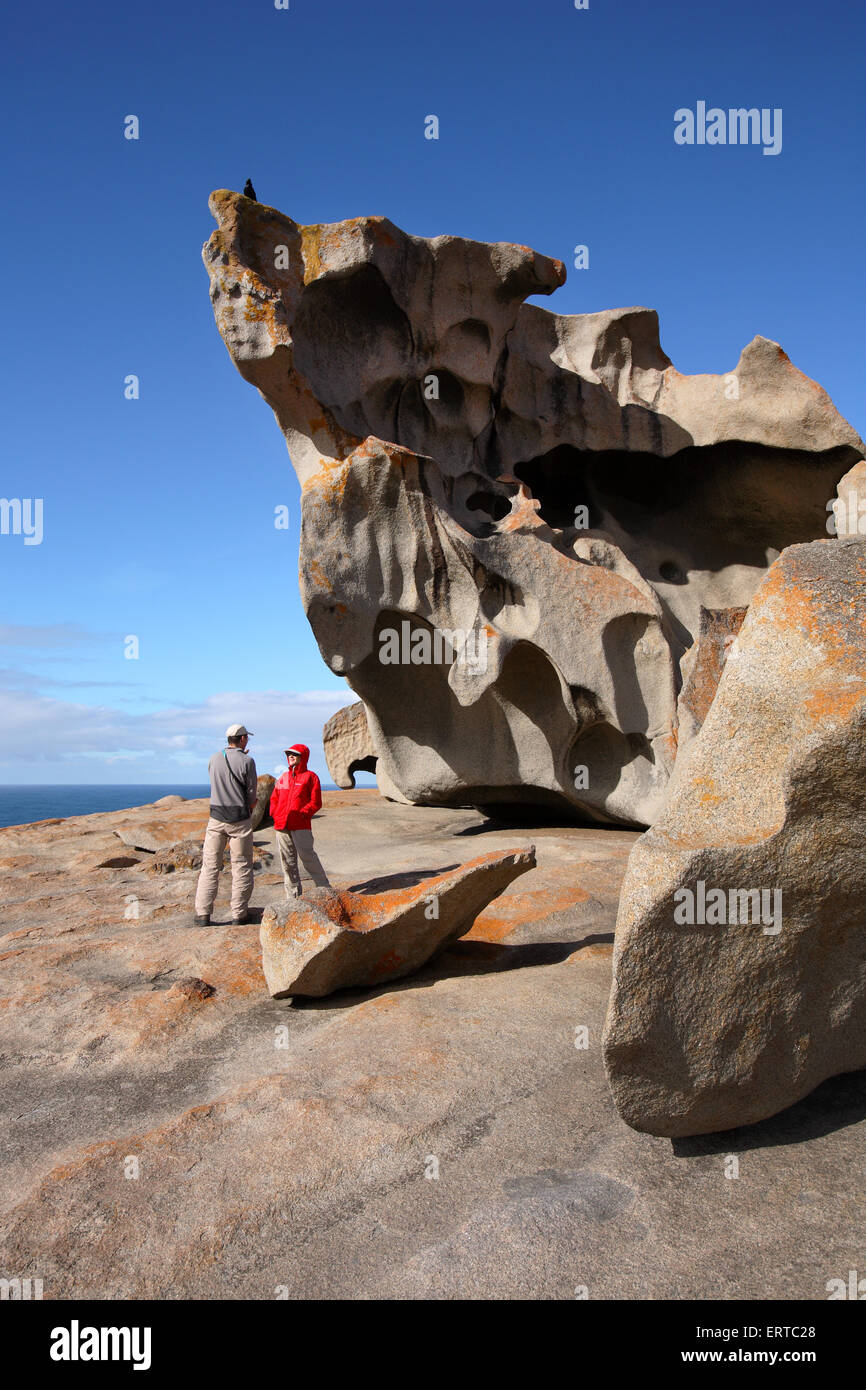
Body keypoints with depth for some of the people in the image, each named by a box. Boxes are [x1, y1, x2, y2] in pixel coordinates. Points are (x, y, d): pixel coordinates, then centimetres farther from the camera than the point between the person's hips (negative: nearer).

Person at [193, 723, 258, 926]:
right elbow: (252, 796, -4)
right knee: (241, 867, 6)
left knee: (210, 866, 7)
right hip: (240, 819, -3)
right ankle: (239, 914, 7)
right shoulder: (247, 761, -9)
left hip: (216, 817, 3)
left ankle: (203, 913, 4)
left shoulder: (215, 759, 3)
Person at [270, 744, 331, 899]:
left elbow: (316, 803, -3)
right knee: (287, 862, 7)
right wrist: (275, 814, 5)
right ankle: (293, 896, 15)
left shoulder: (310, 777, 2)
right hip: (281, 826, 6)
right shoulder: (284, 777, 19)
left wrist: (302, 813, -15)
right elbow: (274, 798, 22)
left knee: (308, 858, -9)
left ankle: (325, 890, 3)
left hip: (301, 826, -6)